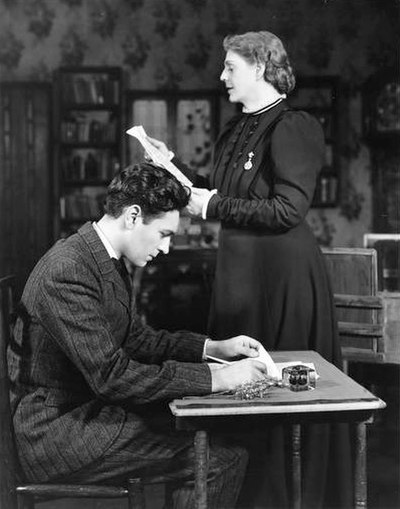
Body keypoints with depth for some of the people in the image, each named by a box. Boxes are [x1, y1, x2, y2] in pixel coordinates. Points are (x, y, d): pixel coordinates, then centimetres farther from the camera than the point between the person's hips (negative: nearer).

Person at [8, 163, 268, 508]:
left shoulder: (107, 261, 8)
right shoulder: (67, 272, -23)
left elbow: (135, 338, 19)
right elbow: (110, 375, -27)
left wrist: (213, 348, 8)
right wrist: (215, 378, -25)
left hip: (86, 408, 10)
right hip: (56, 434, -10)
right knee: (223, 457, -16)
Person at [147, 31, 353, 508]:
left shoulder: (292, 127, -13)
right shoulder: (238, 128, 13)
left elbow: (289, 210, -20)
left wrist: (213, 206, -16)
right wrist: (173, 163, 11)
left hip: (281, 267, -8)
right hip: (238, 266, 8)